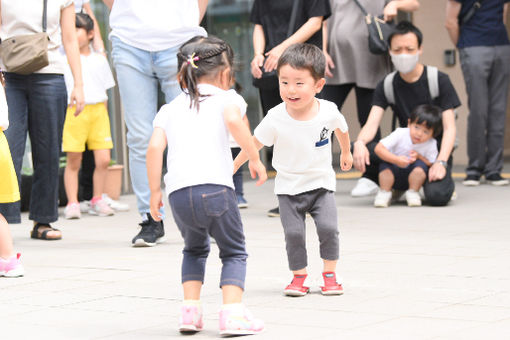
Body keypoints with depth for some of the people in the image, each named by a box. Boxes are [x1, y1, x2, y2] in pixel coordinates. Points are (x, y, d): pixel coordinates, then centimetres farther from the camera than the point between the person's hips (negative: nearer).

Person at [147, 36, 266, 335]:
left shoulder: (170, 109, 22)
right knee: (234, 252, 14)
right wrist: (255, 159, -7)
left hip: (178, 193, 4)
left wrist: (155, 191, 12)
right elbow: (233, 120, -13)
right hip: (215, 188, -4)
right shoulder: (226, 97, 11)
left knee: (195, 248, 29)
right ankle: (232, 312, -4)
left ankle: (190, 309, 15)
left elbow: (155, 147, 8)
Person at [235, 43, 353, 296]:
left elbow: (341, 129, 11)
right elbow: (255, 144, -4)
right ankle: (299, 276, 9)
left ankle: (330, 274, 6)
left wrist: (346, 153, 28)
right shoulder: (276, 119, -18)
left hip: (321, 183, 1)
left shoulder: (328, 112, -13)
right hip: (289, 187, 0)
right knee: (293, 232, -10)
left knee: (328, 228, -13)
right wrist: (233, 167, 1)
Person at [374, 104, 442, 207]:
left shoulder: (431, 144, -16)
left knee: (420, 164, -28)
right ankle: (384, 193, -13)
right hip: (393, 176, -1)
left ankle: (413, 193, -11)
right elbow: (379, 148, -26)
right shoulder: (400, 134, -21)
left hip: (413, 176, 1)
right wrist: (396, 160, -38)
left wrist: (419, 156, -31)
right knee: (385, 163, -30)